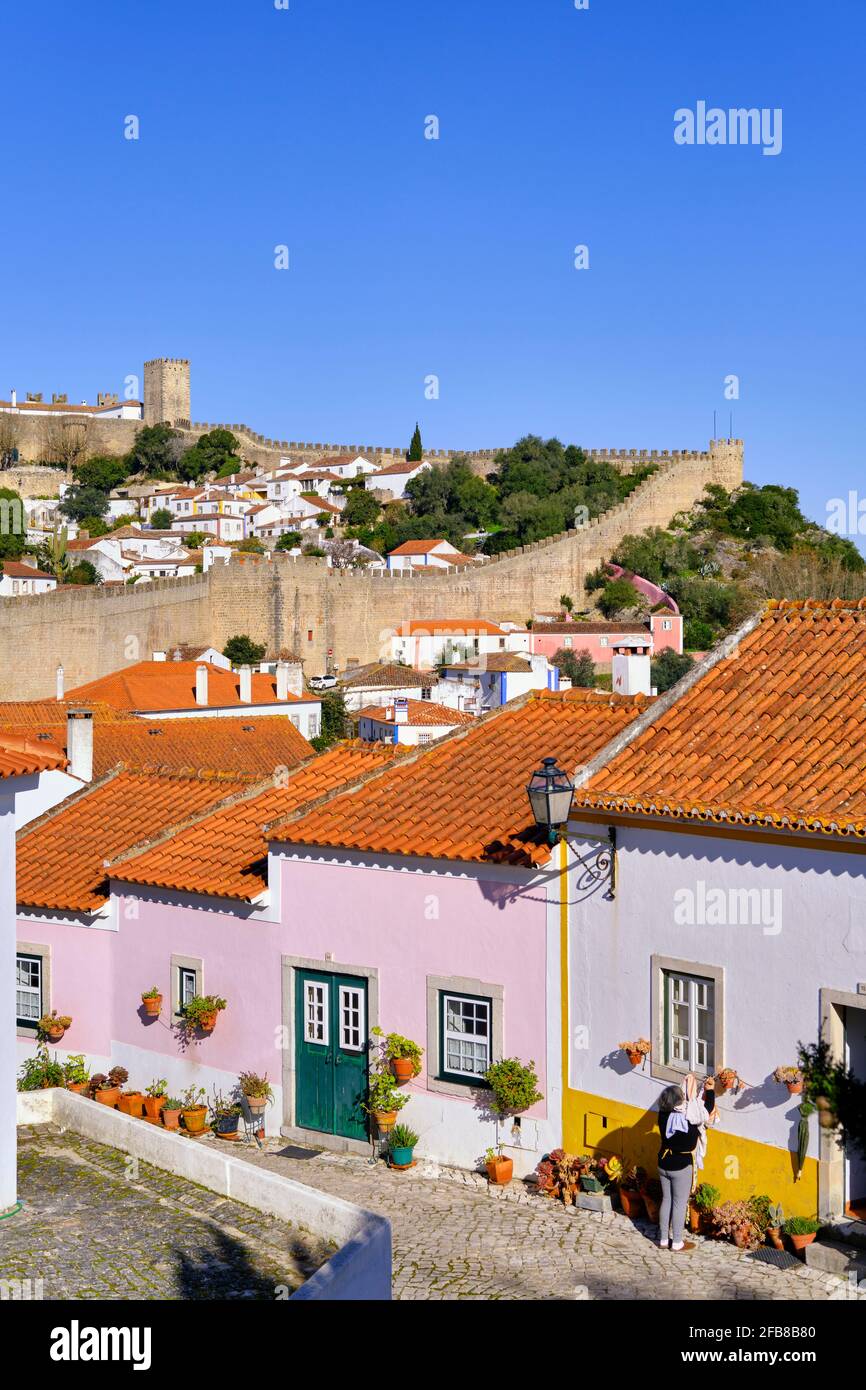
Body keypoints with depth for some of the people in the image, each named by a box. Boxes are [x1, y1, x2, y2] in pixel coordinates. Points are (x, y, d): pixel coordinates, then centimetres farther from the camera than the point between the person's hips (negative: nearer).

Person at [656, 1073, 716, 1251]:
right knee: (680, 1204, 5)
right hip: (682, 1167, -5)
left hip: (664, 1164, 5)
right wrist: (710, 1090, 9)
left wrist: (687, 1082, 19)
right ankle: (677, 1242, 13)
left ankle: (663, 1240, 23)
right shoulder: (689, 1117, -21)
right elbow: (708, 1109, -5)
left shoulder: (663, 1115, -8)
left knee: (666, 1200, 16)